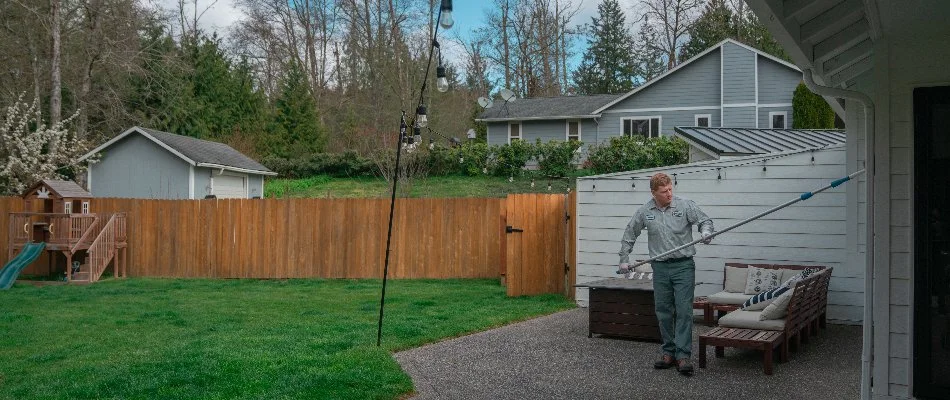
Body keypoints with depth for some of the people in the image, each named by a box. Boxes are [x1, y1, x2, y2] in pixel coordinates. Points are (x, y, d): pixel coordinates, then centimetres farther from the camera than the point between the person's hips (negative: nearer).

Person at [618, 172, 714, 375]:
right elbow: (629, 235, 14)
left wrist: (706, 231, -23)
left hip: (683, 266, -3)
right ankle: (669, 353, 19)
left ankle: (683, 355, -7)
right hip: (660, 268, 3)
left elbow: (704, 220, 0)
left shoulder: (685, 205, -4)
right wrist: (624, 259, 12)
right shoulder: (644, 211, 4)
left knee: (684, 311, -8)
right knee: (663, 313, 8)